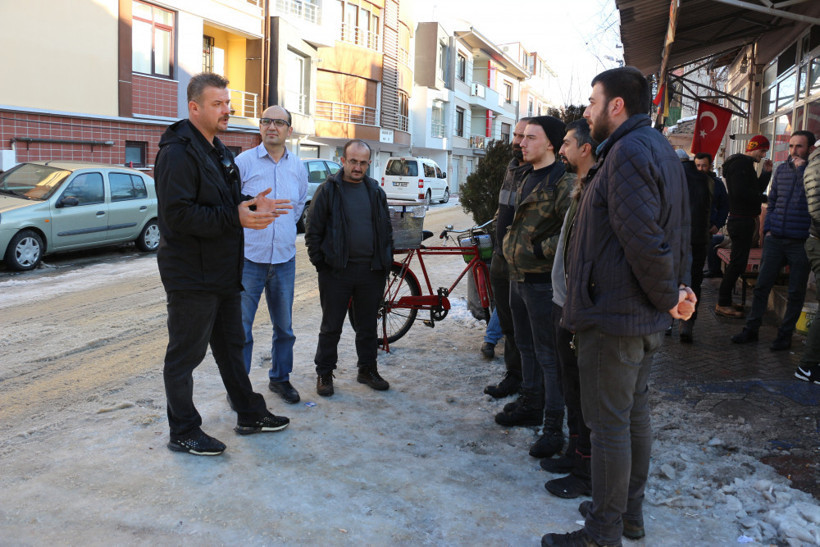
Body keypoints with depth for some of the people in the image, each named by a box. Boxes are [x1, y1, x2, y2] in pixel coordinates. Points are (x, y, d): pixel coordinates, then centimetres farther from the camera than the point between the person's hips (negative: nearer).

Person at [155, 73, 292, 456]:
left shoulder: (218, 151, 15)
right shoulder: (178, 152, -17)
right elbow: (178, 215, -26)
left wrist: (252, 205, 2)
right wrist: (236, 217, -28)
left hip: (222, 273, 10)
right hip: (191, 276, -10)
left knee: (230, 345, 19)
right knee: (185, 355, 3)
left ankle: (250, 415, 33)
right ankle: (183, 432, 17)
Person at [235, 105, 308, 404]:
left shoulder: (298, 167, 7)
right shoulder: (244, 161, -6)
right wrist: (248, 222, 4)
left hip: (284, 258, 4)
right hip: (249, 257, -4)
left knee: (284, 326, 13)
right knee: (241, 326, 0)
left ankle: (280, 377, 30)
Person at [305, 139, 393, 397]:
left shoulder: (376, 192, 10)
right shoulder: (327, 190, -2)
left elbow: (387, 230, 15)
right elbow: (313, 232, -1)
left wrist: (386, 263, 9)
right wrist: (320, 263, -6)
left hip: (371, 271, 4)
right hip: (337, 271, -3)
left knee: (368, 325, 13)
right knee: (331, 327, 5)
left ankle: (367, 369, 27)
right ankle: (324, 373, 18)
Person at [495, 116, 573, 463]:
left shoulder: (564, 182, -17)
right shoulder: (529, 179, 15)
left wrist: (542, 250, -22)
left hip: (543, 281, -10)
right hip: (519, 277, 10)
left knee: (548, 355, -4)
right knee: (526, 346, 20)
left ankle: (553, 428, 5)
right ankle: (531, 406, 35)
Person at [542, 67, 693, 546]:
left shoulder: (628, 152, -19)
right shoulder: (661, 148, 15)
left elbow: (643, 239, -27)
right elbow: (681, 231, 17)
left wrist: (668, 296, -15)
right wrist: (679, 288, 9)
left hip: (614, 316, -10)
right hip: (648, 318, 11)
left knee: (610, 424, 0)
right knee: (636, 413, 19)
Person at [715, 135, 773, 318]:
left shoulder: (746, 164, 19)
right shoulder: (741, 163, -13)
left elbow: (756, 189, 20)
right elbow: (740, 191, -24)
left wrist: (766, 172, 9)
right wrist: (760, 198, -10)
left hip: (744, 220, 11)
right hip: (741, 220, -11)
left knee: (737, 262, 14)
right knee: (737, 263, -8)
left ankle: (724, 301, 19)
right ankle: (723, 304, -3)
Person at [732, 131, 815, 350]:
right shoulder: (781, 169, 11)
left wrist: (801, 167, -15)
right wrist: (768, 229, 9)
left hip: (801, 242, -4)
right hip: (775, 239, 4)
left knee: (796, 292, 5)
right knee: (762, 285, 5)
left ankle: (785, 334, 15)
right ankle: (751, 329, 14)